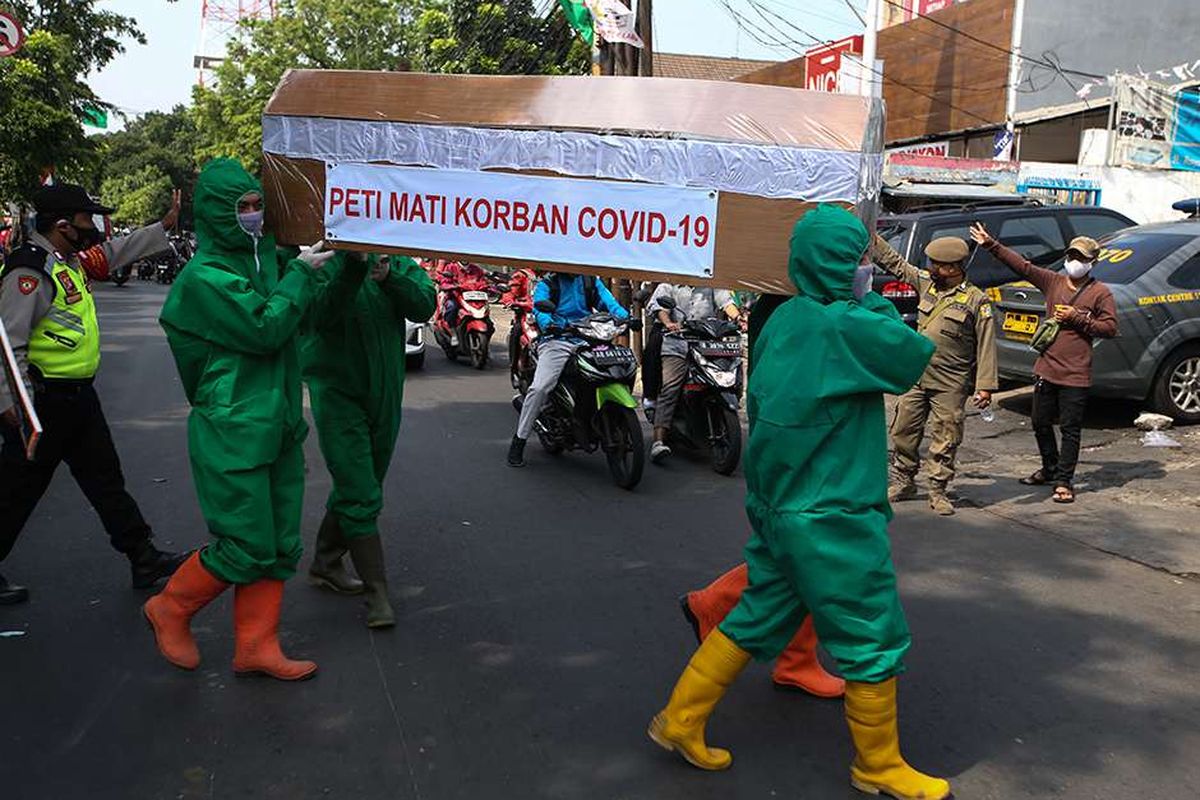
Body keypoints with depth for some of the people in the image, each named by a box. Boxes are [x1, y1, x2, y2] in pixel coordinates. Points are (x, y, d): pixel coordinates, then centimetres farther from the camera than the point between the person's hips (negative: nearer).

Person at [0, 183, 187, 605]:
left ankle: (144, 558, 20)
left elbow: (115, 252, 28)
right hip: (43, 403, -10)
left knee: (106, 479, 13)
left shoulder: (70, 260, 10)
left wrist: (164, 227, 27)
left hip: (77, 396, 10)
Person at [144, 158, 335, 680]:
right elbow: (265, 329, -19)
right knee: (246, 547, -3)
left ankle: (257, 647, 21)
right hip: (232, 430, -7)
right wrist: (301, 273, -12)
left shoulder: (267, 256, 11)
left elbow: (316, 314, 16)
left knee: (279, 545, 10)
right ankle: (170, 609, 23)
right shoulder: (205, 275, -11)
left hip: (278, 424, 8)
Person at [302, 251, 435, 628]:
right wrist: (351, 269, -35)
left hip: (385, 391, 5)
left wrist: (389, 276, -26)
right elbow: (319, 315, -23)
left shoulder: (398, 260, 3)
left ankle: (325, 564, 36)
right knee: (360, 496, -9)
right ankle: (377, 592, -2)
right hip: (336, 388, -5)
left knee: (356, 487, 17)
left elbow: (424, 305, -11)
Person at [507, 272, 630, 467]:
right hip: (556, 339, -3)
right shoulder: (548, 283, 11)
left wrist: (624, 316, -14)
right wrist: (548, 323, -30)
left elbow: (607, 300, 7)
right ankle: (518, 442, -10)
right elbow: (539, 306, -6)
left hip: (587, 339, 3)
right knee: (539, 388, -22)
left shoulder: (590, 281, 21)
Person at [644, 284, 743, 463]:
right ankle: (658, 440, -26)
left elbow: (726, 301, 11)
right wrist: (668, 322, -19)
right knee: (669, 389, -18)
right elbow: (658, 303, 3)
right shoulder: (669, 285, 20)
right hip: (676, 343, -3)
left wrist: (738, 318, -12)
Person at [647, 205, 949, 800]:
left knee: (758, 618, 19)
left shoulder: (785, 319, 5)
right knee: (874, 642, 9)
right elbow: (916, 355, -8)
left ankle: (680, 720, 26)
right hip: (832, 518, -8)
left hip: (781, 504, 8)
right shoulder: (844, 325, -20)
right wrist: (874, 303, 2)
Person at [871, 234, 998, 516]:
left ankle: (938, 490, 15)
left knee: (945, 439, 2)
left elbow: (986, 345, -7)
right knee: (904, 431, 10)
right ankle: (903, 482, 25)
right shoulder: (926, 283, 7)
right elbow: (893, 261, 11)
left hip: (950, 385, -5)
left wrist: (985, 385, -12)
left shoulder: (976, 301, -8)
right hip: (916, 377, 5)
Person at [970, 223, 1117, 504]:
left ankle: (1064, 481, 9)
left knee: (1070, 429, 1)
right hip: (1046, 369, 5)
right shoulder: (1053, 281, 8)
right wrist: (991, 245, -1)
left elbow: (1110, 328, -4)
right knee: (1041, 423, 14)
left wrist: (1077, 318, -13)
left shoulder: (1100, 293, -2)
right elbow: (1022, 265, 4)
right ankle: (1050, 470, 33)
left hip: (1075, 375, -4)